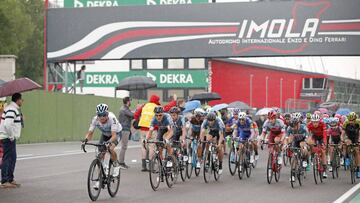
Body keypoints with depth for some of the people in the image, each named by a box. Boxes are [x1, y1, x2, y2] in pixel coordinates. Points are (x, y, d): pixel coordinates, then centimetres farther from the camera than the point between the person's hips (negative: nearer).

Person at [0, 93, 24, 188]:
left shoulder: (14, 109, 15)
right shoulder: (12, 110, -18)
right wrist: (11, 136, -20)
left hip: (11, 138, 10)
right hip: (8, 138, -10)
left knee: (12, 159, 15)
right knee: (8, 159, -8)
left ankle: (10, 179, 23)